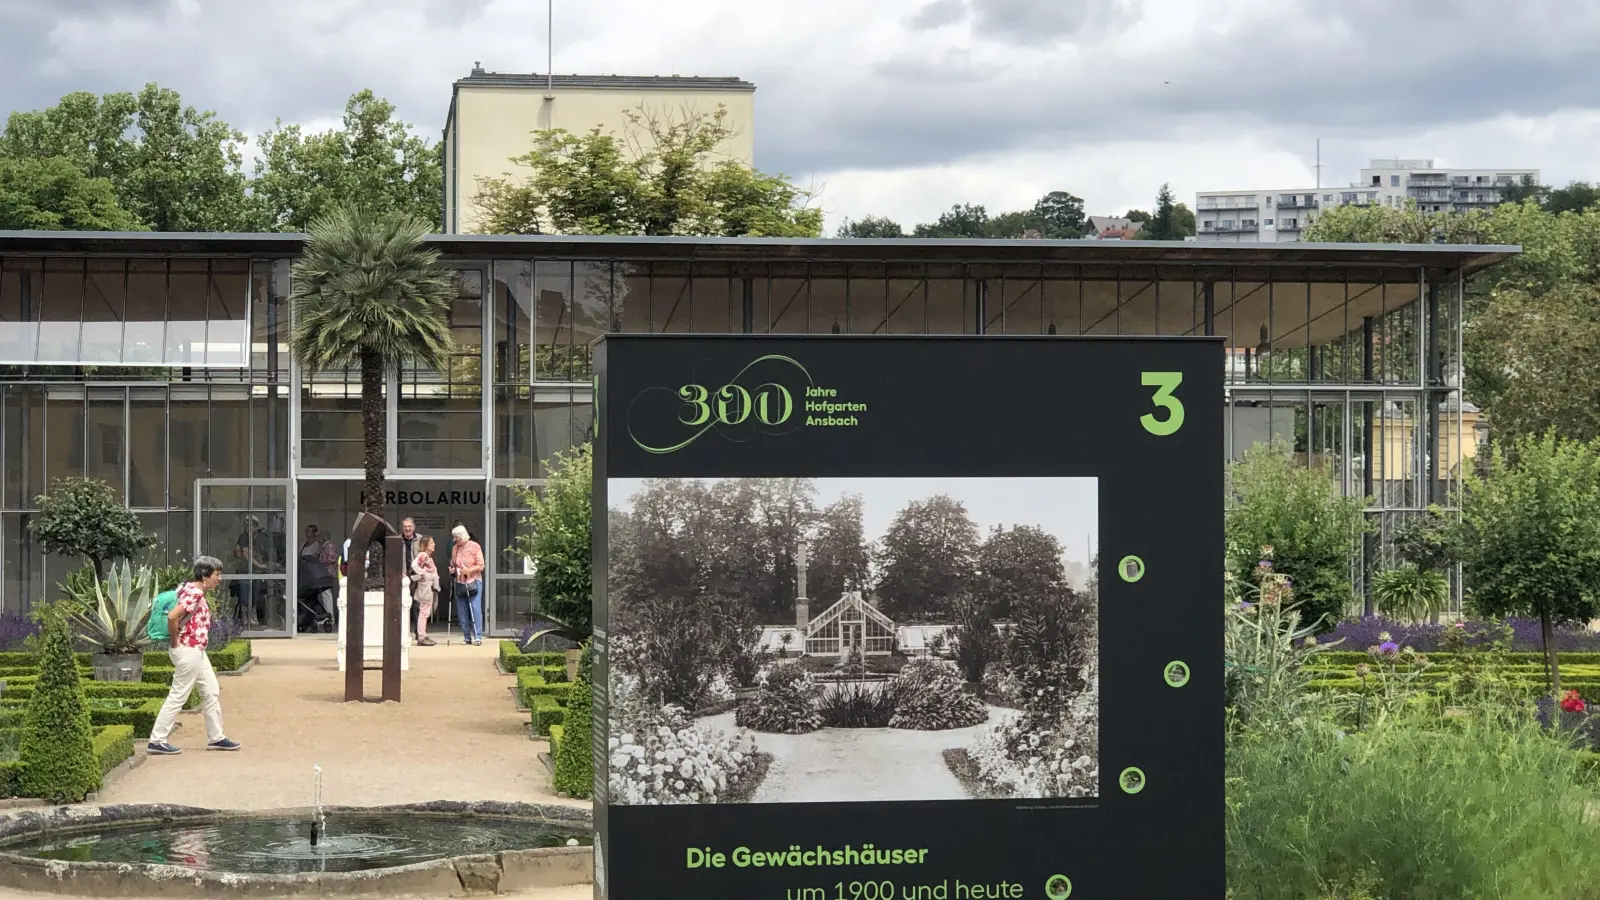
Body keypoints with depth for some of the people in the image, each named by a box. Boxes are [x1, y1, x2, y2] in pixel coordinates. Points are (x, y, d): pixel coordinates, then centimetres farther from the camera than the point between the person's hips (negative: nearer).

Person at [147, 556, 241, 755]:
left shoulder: (197, 592, 12)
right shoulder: (194, 593, -18)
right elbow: (172, 616, -30)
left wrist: (176, 643, 17)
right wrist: (175, 642, -18)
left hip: (196, 651, 10)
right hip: (187, 651, -10)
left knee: (212, 692, 14)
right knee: (178, 696, -5)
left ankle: (216, 738, 20)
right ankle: (157, 741, 0)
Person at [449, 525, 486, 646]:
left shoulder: (474, 546, -3)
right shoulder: (455, 548, 11)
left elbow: (481, 566, -5)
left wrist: (469, 570, -20)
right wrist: (452, 570, 1)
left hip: (473, 582, -5)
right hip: (459, 583, 5)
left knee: (475, 609, -12)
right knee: (462, 612, 4)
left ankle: (478, 637, -13)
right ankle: (467, 637, 12)